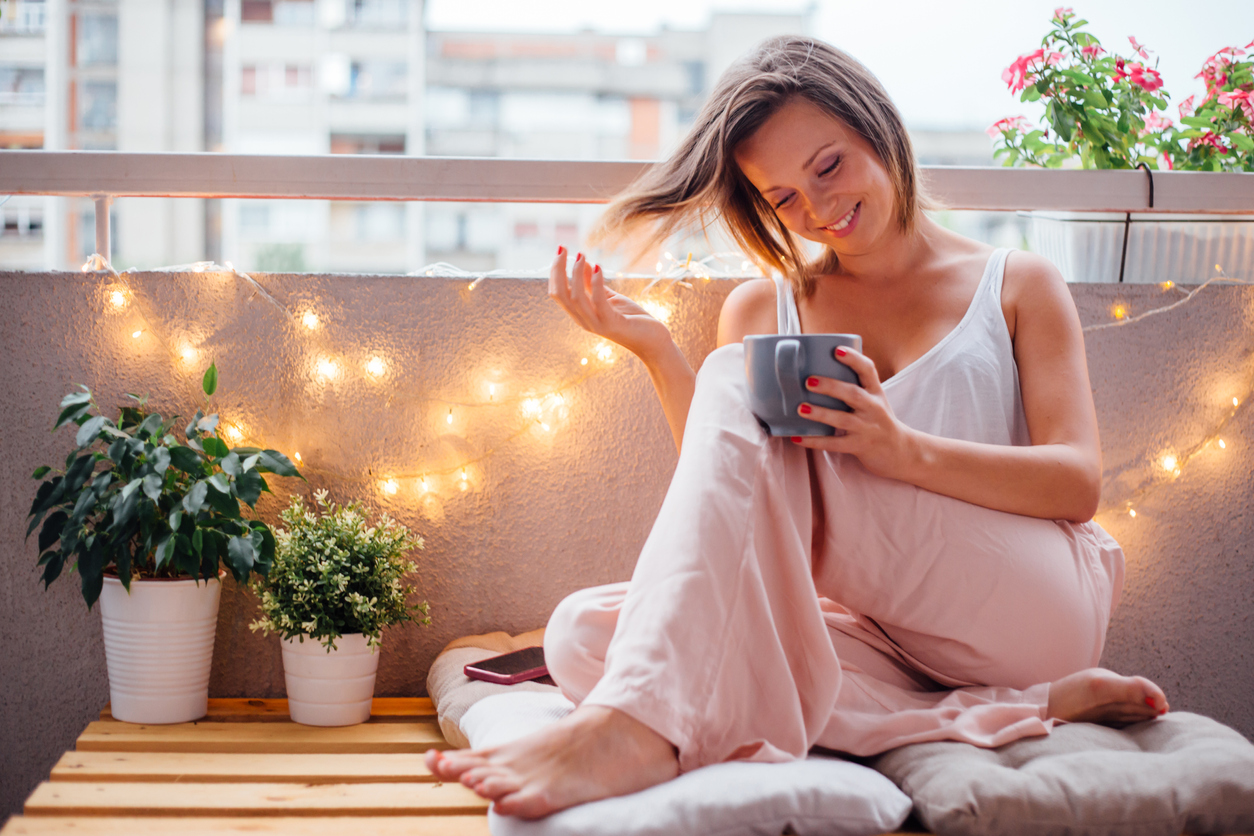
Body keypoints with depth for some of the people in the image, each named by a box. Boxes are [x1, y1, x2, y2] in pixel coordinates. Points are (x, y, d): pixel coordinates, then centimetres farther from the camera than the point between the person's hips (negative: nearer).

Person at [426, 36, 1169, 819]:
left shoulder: (1018, 286, 14)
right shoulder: (760, 310, 19)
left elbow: (1079, 483, 0)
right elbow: (733, 507, 9)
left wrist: (906, 451, -18)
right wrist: (657, 351, -2)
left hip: (1039, 602, -3)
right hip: (879, 639, 4)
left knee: (737, 383, -19)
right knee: (584, 632, -23)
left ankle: (638, 724, -39)